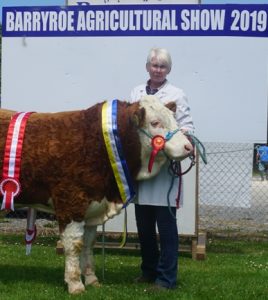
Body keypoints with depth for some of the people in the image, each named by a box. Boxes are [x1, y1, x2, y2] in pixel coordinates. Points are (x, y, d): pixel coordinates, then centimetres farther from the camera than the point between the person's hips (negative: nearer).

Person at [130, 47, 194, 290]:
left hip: (165, 165, -4)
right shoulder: (136, 92, 12)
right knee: (143, 223, 12)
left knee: (166, 223, -2)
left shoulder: (176, 95, 0)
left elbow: (188, 126, -4)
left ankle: (166, 277, 8)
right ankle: (149, 270, 28)